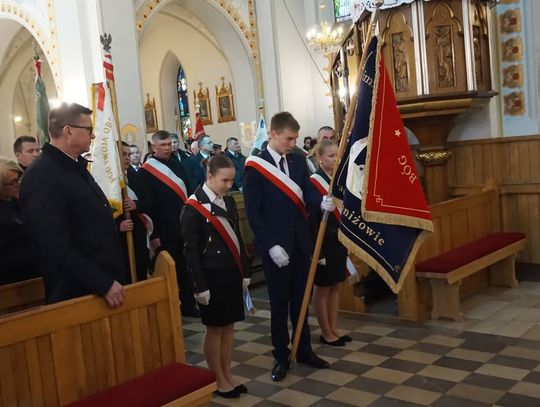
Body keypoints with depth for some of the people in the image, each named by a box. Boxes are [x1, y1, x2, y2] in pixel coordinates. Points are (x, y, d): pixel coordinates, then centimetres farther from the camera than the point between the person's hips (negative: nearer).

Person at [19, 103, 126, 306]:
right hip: (78, 294, -9)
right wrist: (104, 284, -22)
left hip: (106, 279, 9)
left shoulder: (76, 166, 11)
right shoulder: (41, 177, -19)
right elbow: (56, 247, -24)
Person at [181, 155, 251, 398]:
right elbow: (191, 250, -12)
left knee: (228, 327, 13)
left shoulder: (229, 201, 7)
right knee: (214, 329, 5)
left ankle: (228, 376, 25)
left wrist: (245, 272, 11)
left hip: (232, 273, 6)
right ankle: (219, 381, 18)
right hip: (211, 276, -6)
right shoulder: (193, 207, -12)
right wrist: (200, 286, -14)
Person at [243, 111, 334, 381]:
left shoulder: (298, 160, 6)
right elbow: (253, 212, -13)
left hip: (300, 241, 5)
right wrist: (271, 246, -18)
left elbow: (307, 193, 1)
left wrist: (321, 202, -22)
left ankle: (304, 350, 31)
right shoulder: (255, 167, -11)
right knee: (279, 302, 8)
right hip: (275, 245, -5)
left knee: (300, 298, 16)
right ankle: (281, 356, 22)